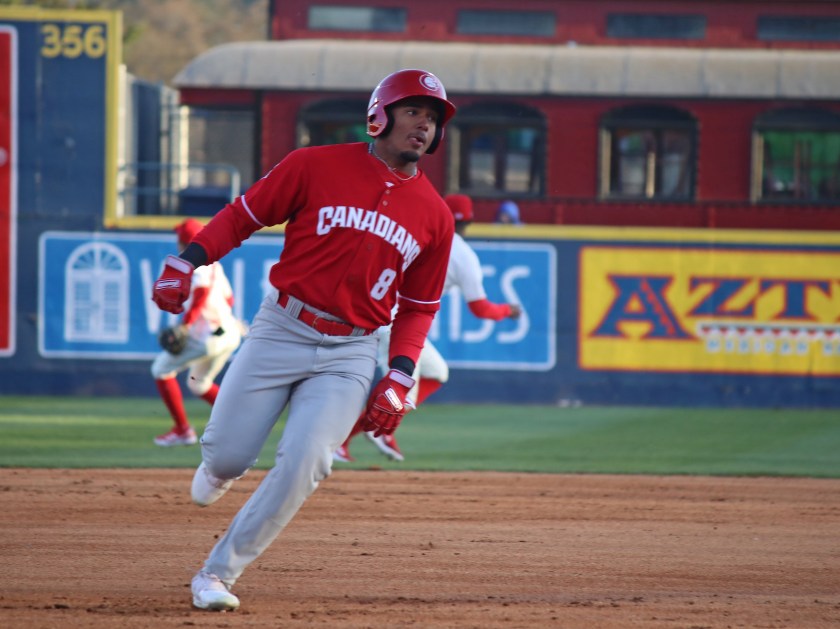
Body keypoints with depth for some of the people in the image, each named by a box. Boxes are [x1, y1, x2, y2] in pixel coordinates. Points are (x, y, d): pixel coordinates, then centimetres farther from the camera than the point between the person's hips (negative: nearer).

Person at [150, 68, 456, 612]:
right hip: (281, 330, -1)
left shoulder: (434, 216, 5)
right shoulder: (317, 166, -3)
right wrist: (186, 262, -12)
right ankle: (219, 469, 37)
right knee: (227, 455, -4)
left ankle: (219, 573, -4)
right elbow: (242, 215, 2)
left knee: (304, 464, -16)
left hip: (351, 353, 1)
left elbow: (419, 306, 12)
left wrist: (399, 378, 0)